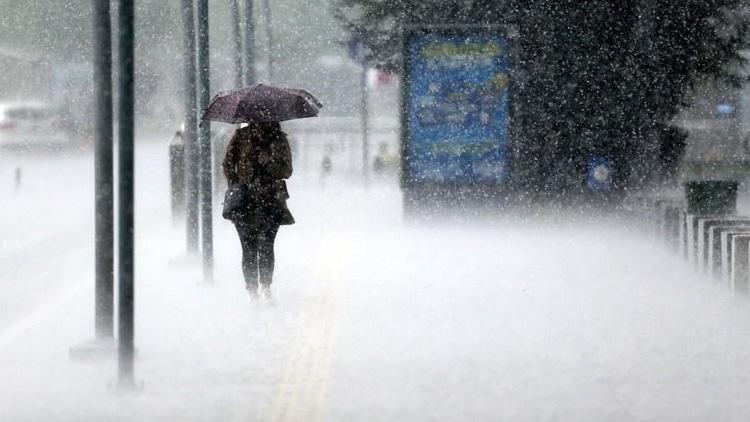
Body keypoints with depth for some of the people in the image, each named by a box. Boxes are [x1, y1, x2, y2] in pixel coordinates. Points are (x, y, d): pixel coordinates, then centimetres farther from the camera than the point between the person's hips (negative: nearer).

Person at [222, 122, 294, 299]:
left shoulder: (279, 139, 7)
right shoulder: (242, 136, 6)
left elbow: (287, 171, 3)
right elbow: (228, 164, 9)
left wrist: (267, 161, -14)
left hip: (271, 202, 0)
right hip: (245, 202, 0)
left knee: (266, 247, -8)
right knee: (249, 249, -2)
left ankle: (266, 287, 4)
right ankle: (252, 292, 3)